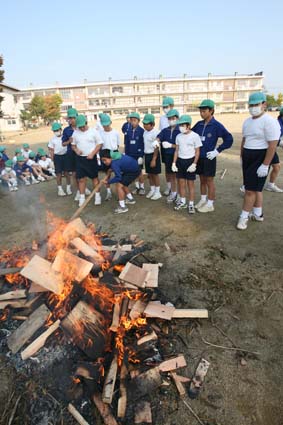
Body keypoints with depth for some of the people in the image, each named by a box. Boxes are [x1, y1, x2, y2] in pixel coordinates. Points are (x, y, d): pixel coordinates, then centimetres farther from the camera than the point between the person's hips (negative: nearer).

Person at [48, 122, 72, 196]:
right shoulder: (52, 139, 3)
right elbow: (51, 150, 6)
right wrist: (52, 160, 1)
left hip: (65, 155, -1)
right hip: (57, 157, 1)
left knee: (67, 173, 5)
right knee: (59, 174, 5)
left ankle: (68, 188, 19)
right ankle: (60, 189, 16)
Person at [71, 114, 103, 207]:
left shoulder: (93, 131, -4)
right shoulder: (75, 132, 6)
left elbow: (99, 144, -4)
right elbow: (73, 145, 14)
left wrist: (92, 154, -13)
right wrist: (76, 150, -8)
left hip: (91, 158, -3)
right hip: (80, 158, 3)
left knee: (95, 177, 5)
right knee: (81, 179, 4)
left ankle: (97, 196, 17)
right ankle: (82, 197, 14)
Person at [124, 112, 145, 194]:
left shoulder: (141, 131, -8)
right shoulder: (129, 131, 4)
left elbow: (143, 144, -8)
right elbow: (126, 144, 9)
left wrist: (141, 156, -12)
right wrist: (126, 155, 6)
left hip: (138, 155, -4)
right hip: (130, 155, 4)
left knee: (139, 172, 4)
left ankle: (142, 187, 18)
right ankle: (137, 187, 23)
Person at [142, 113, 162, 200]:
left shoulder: (155, 132, -16)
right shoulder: (145, 132, 6)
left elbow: (156, 147, -17)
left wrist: (154, 159, -19)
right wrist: (145, 156, 12)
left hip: (153, 155, -7)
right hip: (146, 155, 7)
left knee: (155, 174, 2)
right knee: (149, 174, 14)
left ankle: (157, 192, 14)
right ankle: (152, 190, 28)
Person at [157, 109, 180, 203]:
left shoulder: (180, 131, -9)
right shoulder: (165, 130, 6)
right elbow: (158, 137, -10)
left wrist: (171, 145, -23)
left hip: (176, 155, -5)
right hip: (167, 155, 5)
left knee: (173, 175, 2)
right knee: (167, 173, 17)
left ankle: (174, 193, 17)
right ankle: (170, 189, 38)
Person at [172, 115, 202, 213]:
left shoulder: (195, 136, -10)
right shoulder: (178, 136, 5)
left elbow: (197, 152, -7)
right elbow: (176, 150, 10)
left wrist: (194, 164, -14)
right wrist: (174, 163, 4)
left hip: (190, 161, -4)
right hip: (180, 161, 5)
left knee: (190, 183, 3)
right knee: (181, 183, 10)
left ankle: (191, 204, 12)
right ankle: (182, 202, 25)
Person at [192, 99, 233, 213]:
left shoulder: (217, 125, -10)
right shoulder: (199, 124, 4)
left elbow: (229, 139, -11)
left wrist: (217, 151, -13)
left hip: (209, 158, -5)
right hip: (198, 157, 5)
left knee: (209, 181, 4)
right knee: (202, 180, 15)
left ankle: (210, 204, 14)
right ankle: (203, 200, 29)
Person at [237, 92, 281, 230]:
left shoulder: (269, 121, -15)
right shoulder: (247, 121, 11)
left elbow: (272, 145, -19)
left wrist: (265, 165, -23)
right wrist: (242, 158, 18)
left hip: (260, 159, -8)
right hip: (248, 159, 8)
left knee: (250, 189, -6)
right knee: (256, 188, 15)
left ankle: (244, 216, 5)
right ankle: (258, 214, 27)